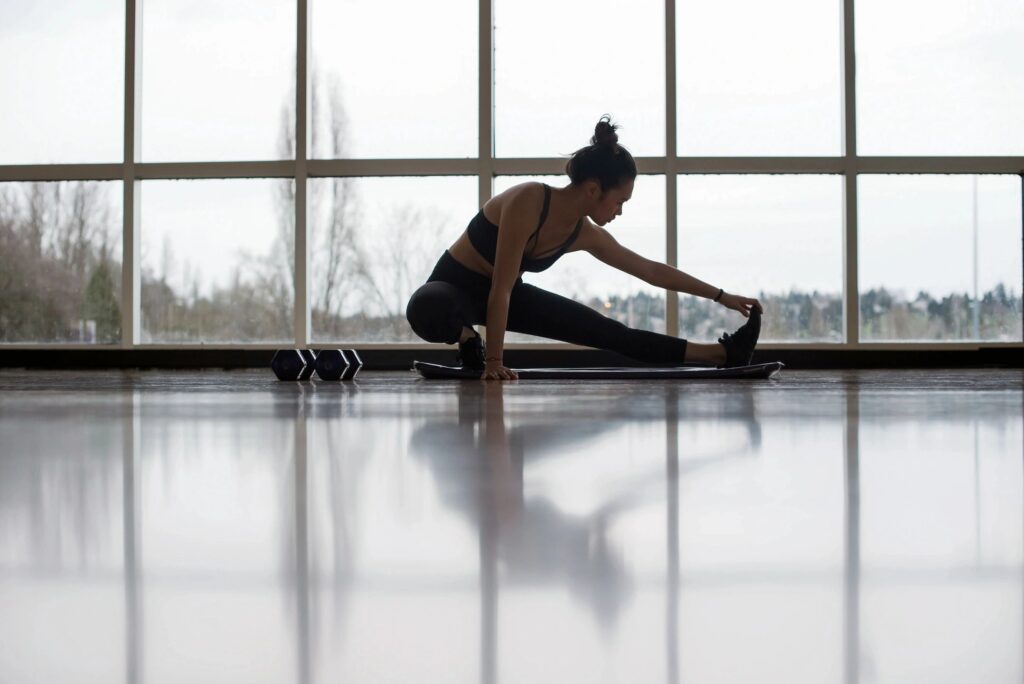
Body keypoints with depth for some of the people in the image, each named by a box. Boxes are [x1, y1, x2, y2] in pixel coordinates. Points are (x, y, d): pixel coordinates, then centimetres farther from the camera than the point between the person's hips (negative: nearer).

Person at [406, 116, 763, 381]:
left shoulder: (587, 236, -10)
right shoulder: (528, 201, -33)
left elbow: (652, 270, 3)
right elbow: (500, 288, -33)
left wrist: (721, 296, 5)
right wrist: (494, 362, -32)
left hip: (508, 295, 7)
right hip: (455, 285, -7)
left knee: (611, 334, 2)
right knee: (429, 312, -45)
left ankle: (719, 354, 9)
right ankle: (467, 338, -12)